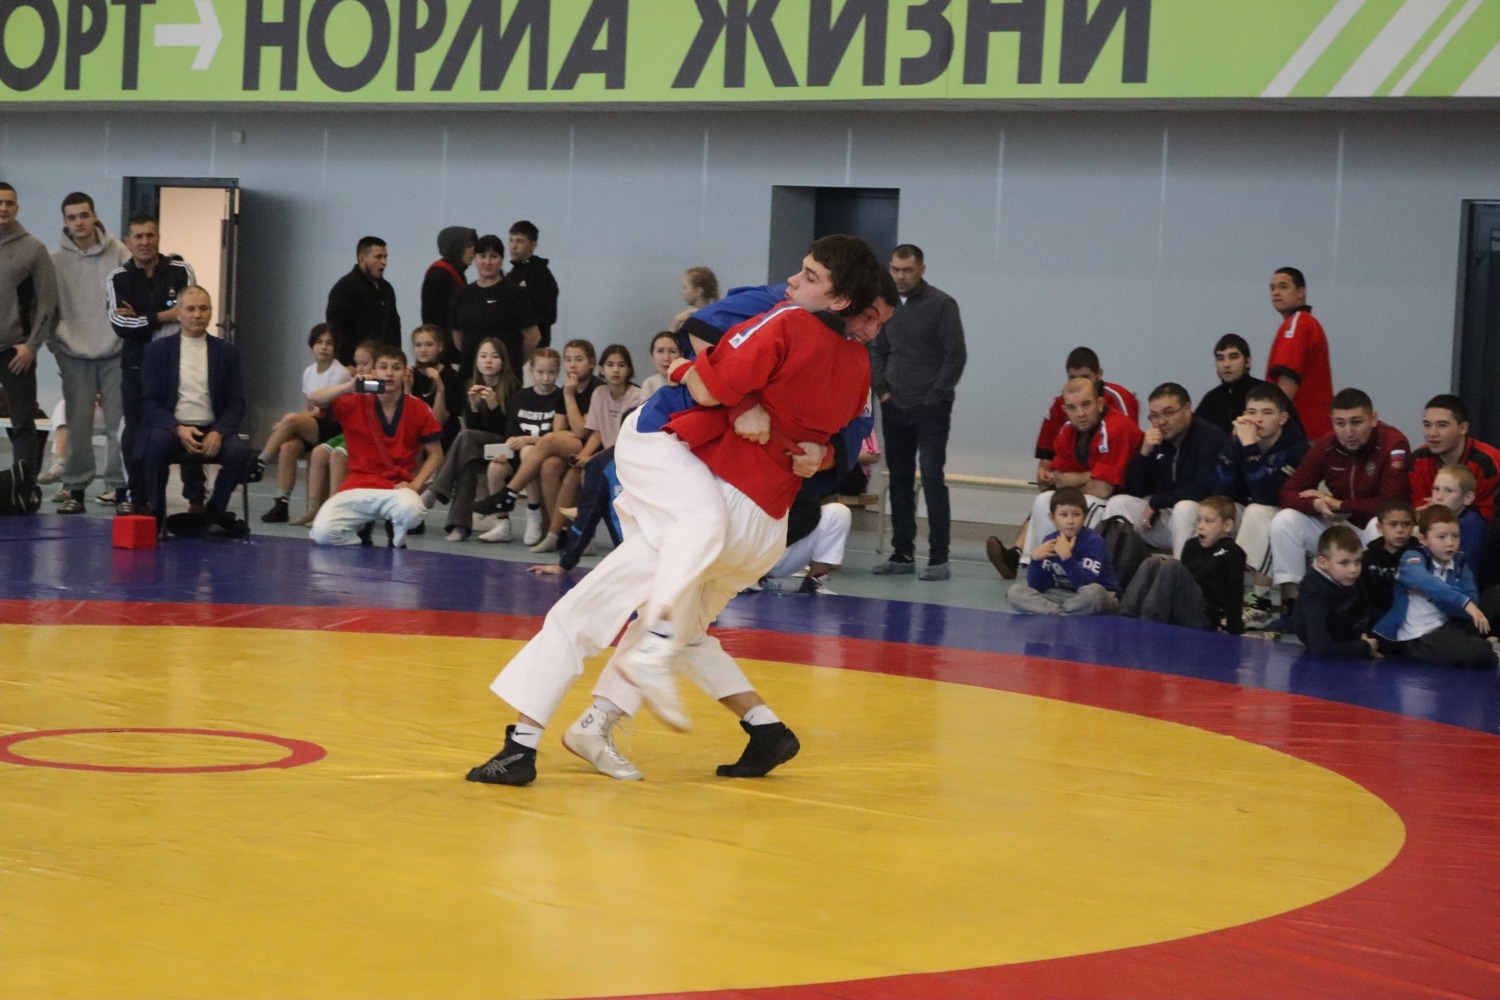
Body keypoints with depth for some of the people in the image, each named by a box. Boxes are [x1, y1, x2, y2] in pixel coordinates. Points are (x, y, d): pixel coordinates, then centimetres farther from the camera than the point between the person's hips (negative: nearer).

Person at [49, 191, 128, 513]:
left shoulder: (118, 254, -2)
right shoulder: (56, 259, 1)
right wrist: (58, 345, 0)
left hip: (114, 353, -1)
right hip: (75, 355, 1)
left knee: (118, 422, 0)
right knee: (78, 424, -1)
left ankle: (117, 483, 11)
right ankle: (75, 488, 5)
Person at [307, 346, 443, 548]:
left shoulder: (418, 409, -1)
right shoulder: (356, 403, 0)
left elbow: (435, 454, 5)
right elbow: (314, 399, -10)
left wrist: (415, 485, -10)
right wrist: (350, 387, -24)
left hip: (396, 488, -1)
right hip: (357, 487, 1)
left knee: (411, 509, -39)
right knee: (322, 532, -24)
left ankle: (397, 540, -1)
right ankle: (361, 529, 10)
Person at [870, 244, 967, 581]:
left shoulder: (941, 305, -6)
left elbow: (956, 355, -8)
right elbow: (876, 351, 17)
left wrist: (935, 396, -11)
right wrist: (882, 390, 4)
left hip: (930, 410, -5)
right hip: (895, 409, 5)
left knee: (932, 478, -8)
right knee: (900, 480, 7)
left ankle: (938, 559, -8)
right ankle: (902, 554, 11)